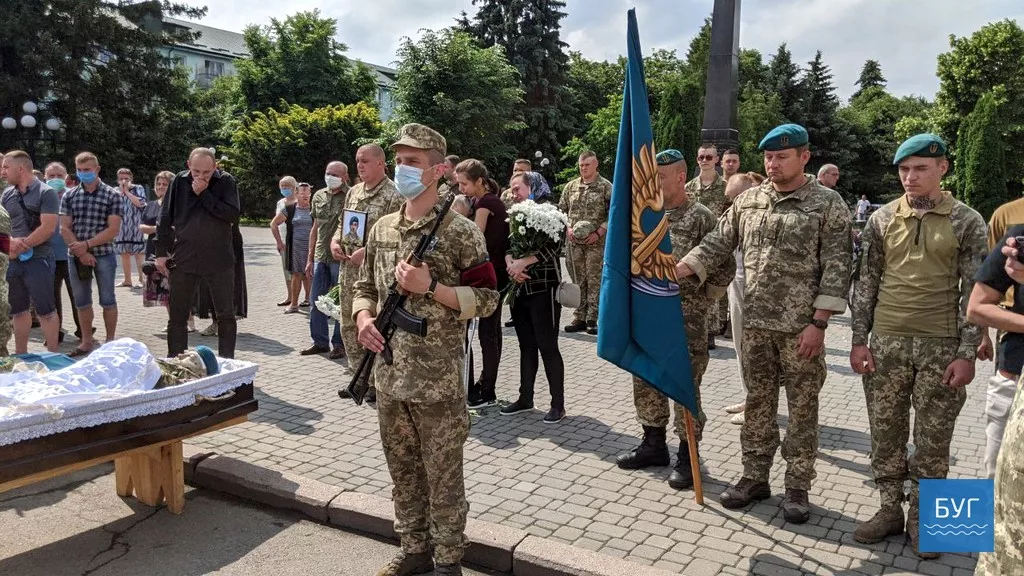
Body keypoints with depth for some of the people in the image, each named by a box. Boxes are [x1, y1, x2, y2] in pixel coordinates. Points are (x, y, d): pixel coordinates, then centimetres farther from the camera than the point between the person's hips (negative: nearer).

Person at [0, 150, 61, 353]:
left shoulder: (45, 193, -6)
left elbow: (47, 228, -15)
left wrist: (21, 247, -14)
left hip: (38, 259, -6)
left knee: (45, 311, -1)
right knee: (18, 310, 14)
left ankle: (52, 356, 8)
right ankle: (20, 354, 25)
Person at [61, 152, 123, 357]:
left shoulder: (112, 195, -3)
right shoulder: (69, 195, 6)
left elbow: (113, 229, -9)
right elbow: (64, 228, 3)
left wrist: (87, 244, -16)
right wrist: (81, 252, -9)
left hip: (103, 255, -3)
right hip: (76, 256, 3)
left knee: (107, 300, 2)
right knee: (81, 301, 10)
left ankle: (110, 340, 13)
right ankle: (86, 341, 21)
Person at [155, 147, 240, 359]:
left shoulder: (226, 182, -3)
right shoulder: (179, 181, 3)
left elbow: (233, 215, -15)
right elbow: (165, 218, 7)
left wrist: (204, 193, -15)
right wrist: (162, 252, 4)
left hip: (219, 260, -1)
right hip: (184, 259, 2)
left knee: (226, 315, 7)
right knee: (177, 316, 7)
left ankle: (226, 362, 20)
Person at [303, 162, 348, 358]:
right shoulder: (319, 196, 12)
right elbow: (315, 228, 17)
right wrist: (310, 258, 15)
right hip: (320, 257, 6)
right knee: (316, 302, 10)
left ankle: (339, 344, 13)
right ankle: (320, 341, 22)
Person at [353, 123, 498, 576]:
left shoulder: (460, 231, -10)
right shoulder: (382, 228, 9)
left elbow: (487, 298, -10)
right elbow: (365, 286, 18)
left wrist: (430, 288, -20)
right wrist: (363, 317, -3)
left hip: (439, 381, -6)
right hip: (389, 376, 6)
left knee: (443, 476, 8)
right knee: (403, 471, 18)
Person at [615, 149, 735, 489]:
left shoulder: (700, 217, -9)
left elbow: (724, 268, -9)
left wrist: (701, 301, -8)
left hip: (685, 319, -7)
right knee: (645, 382, 14)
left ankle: (687, 457, 14)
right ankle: (654, 445, 30)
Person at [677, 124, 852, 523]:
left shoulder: (828, 204, -6)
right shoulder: (748, 200, 7)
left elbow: (836, 267, -9)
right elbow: (718, 242, 8)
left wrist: (818, 323, -14)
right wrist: (677, 270, -6)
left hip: (801, 326, -4)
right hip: (755, 323, 4)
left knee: (802, 408, 6)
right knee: (757, 403, 13)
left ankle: (797, 487, 20)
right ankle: (754, 477, 26)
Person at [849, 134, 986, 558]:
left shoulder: (967, 222, -1)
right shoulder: (883, 219, 4)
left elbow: (973, 292, -2)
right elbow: (866, 282, 6)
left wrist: (966, 353, -7)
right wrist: (859, 340, 1)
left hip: (941, 346, -2)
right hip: (886, 342, 2)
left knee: (933, 439, 7)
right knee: (885, 432, 9)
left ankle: (920, 518, 22)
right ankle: (890, 509, 23)